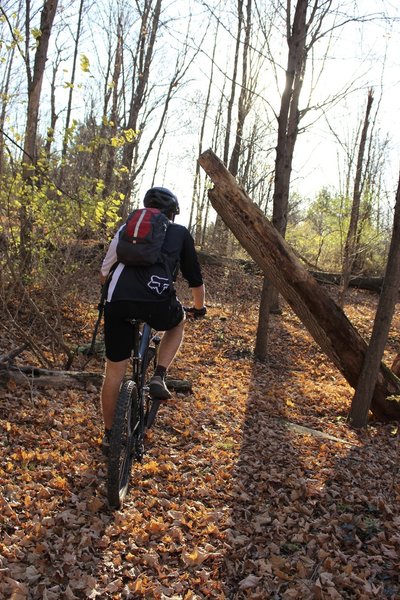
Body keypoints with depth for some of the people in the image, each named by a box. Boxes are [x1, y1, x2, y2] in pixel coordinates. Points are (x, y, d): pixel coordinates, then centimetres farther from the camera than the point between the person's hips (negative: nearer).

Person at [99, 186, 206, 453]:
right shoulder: (180, 233, 21)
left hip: (118, 303, 2)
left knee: (115, 371, 18)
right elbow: (195, 278, 25)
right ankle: (159, 377, 16)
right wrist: (200, 307, 42)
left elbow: (105, 272, 28)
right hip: (157, 303, -2)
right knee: (178, 323, 34)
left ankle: (109, 435, 31)